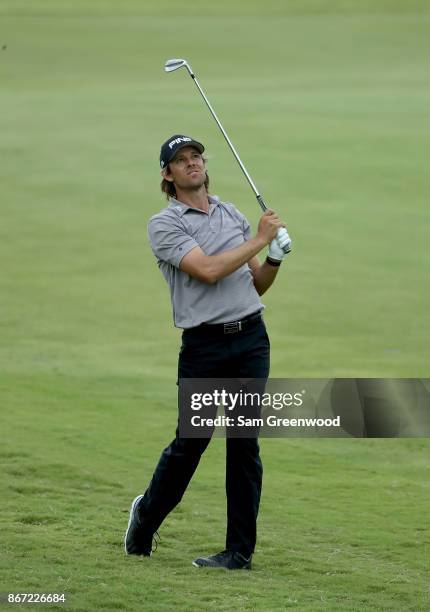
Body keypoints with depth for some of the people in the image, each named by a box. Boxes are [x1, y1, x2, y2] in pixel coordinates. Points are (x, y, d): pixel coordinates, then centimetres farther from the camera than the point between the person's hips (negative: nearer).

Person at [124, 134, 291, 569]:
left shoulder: (233, 215, 15)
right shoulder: (164, 224, -3)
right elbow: (207, 271, -17)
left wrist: (275, 259, -1)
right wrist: (260, 240, -11)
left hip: (251, 340, 4)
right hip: (203, 345, -4)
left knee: (244, 443, 0)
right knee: (191, 441, -1)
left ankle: (240, 551, 3)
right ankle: (145, 517, 25)